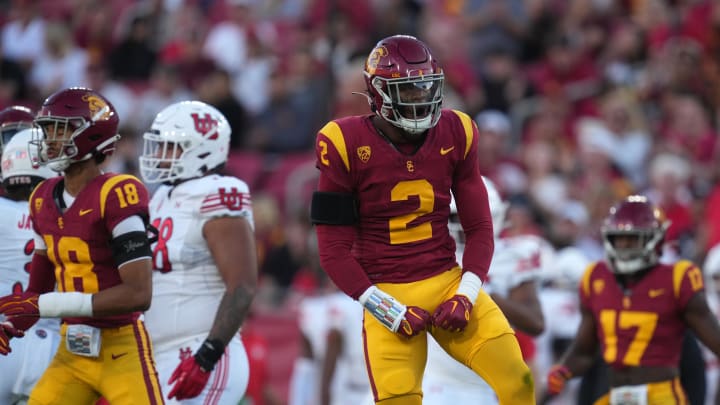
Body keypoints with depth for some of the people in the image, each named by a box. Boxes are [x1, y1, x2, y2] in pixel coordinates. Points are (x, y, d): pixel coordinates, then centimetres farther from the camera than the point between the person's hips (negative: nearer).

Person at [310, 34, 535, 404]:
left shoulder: (454, 135, 2)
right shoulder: (348, 145, -10)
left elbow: (479, 228, 8)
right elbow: (334, 250, -7)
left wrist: (465, 296, -7)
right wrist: (389, 311, -12)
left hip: (447, 281, 3)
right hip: (386, 292, -3)